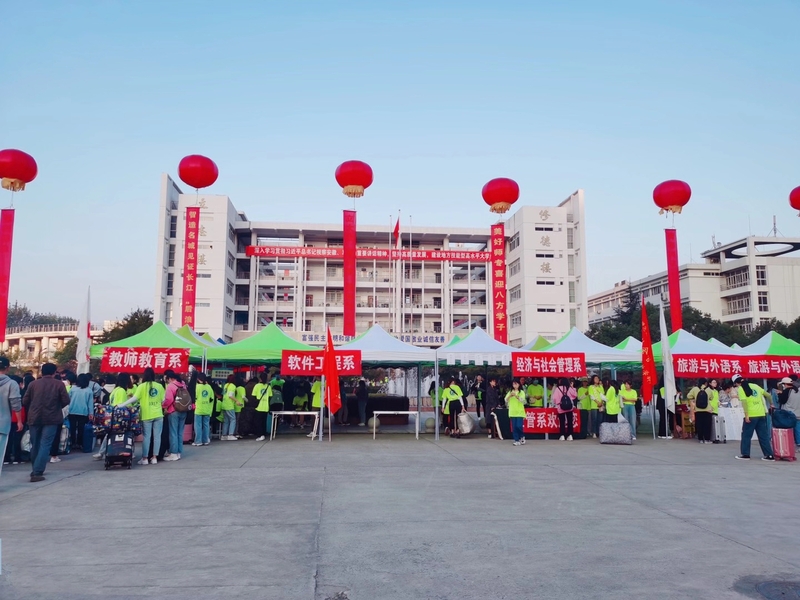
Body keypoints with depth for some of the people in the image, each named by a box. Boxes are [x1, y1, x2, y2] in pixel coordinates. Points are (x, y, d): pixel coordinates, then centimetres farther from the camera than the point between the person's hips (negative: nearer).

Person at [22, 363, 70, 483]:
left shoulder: (33, 384, 4)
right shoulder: (59, 384, -2)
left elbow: (25, 401, 2)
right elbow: (66, 401, -7)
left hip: (34, 418, 3)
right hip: (51, 418, -3)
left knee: (35, 445, 16)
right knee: (45, 445, -3)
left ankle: (35, 470, 28)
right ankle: (37, 472, -13)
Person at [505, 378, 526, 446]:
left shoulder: (521, 392, 1)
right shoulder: (510, 392, 9)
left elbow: (522, 400, -14)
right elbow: (506, 400, 0)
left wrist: (516, 395, -29)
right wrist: (510, 396, -19)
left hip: (520, 412, -3)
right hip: (512, 412, 3)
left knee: (519, 426, -9)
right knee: (514, 427, 0)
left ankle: (522, 437, 17)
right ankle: (516, 440, 8)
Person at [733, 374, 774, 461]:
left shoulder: (740, 389, -5)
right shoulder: (755, 386, 13)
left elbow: (744, 402, -16)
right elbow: (768, 395, 18)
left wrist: (746, 415, -17)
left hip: (751, 415, -6)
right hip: (761, 414, 6)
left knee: (746, 435, 6)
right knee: (763, 435, 11)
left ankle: (745, 454, 9)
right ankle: (769, 455, 10)